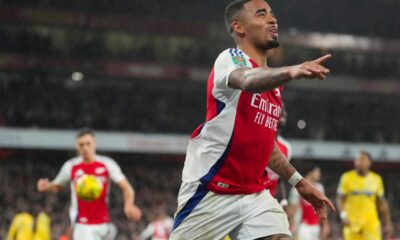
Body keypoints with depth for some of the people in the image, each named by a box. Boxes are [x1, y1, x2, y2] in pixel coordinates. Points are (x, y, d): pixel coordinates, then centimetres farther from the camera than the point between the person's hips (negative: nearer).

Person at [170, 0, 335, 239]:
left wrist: (299, 182, 22)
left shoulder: (273, 81, 13)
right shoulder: (230, 58, -10)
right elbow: (248, 81, -36)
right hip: (209, 192, -6)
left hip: (255, 194, 7)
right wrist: (291, 71, -55)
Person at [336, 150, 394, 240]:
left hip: (371, 223, 1)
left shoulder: (376, 179, 4)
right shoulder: (347, 178, -1)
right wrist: (343, 215, -16)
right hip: (352, 222, 0)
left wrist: (388, 223, 10)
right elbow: (340, 199, 2)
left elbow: (382, 203, 11)